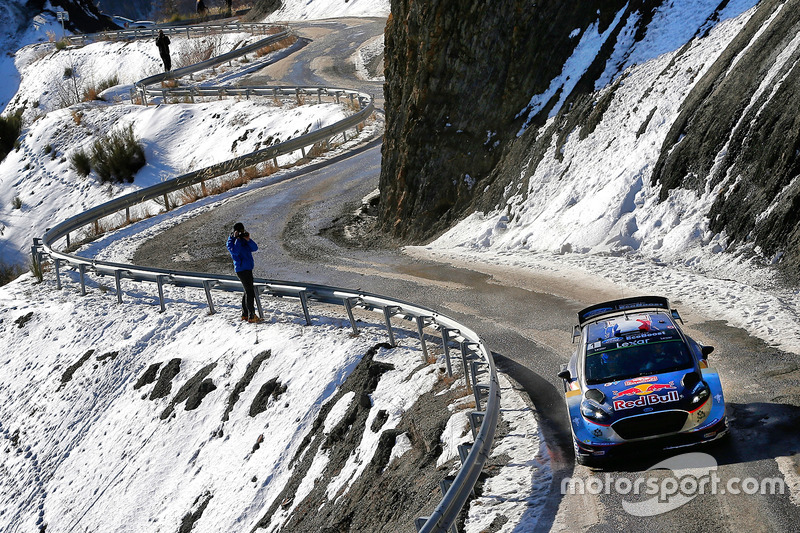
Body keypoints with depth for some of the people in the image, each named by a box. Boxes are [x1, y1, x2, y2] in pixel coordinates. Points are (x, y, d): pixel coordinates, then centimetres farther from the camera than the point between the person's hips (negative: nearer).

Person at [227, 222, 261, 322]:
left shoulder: (244, 240, 14)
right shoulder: (231, 241, -5)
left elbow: (255, 248, 2)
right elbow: (235, 252, -24)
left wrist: (248, 240, -13)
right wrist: (238, 239, -20)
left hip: (248, 268, 8)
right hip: (241, 268, -8)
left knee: (248, 291, 14)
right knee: (250, 292, -11)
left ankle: (245, 314, 22)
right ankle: (251, 316, -11)